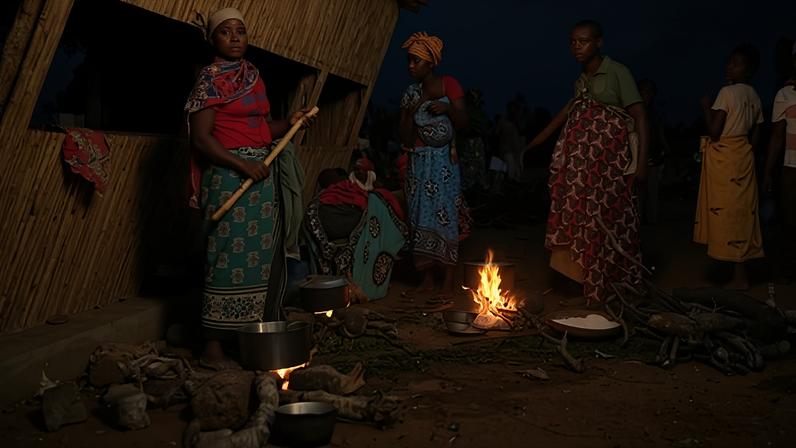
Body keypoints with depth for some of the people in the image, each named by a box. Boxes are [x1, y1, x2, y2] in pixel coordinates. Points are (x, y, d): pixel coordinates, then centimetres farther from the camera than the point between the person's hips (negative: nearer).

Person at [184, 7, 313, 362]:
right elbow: (201, 138, -11)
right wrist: (243, 165, -19)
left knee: (262, 254, 7)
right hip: (229, 174, -7)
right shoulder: (210, 79, -5)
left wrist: (288, 123, 3)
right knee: (230, 253, -8)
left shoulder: (254, 76, 16)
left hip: (263, 173, 7)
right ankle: (214, 339, -1)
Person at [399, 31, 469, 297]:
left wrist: (448, 108, -19)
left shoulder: (449, 85, 0)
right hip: (418, 163, 4)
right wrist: (411, 112, -10)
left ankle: (448, 281, -4)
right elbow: (405, 138, 5)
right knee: (420, 218, 2)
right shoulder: (410, 95, 9)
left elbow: (463, 123, -2)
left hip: (443, 162, -4)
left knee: (444, 216, -7)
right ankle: (428, 279, 10)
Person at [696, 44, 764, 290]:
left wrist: (705, 106, -5)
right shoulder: (754, 96, 12)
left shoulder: (727, 92, -14)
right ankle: (740, 274, 17)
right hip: (743, 157, 8)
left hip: (724, 159, -8)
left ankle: (740, 277, -2)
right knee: (740, 214, 11)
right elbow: (755, 135, 14)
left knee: (728, 214, -5)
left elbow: (714, 130, -18)